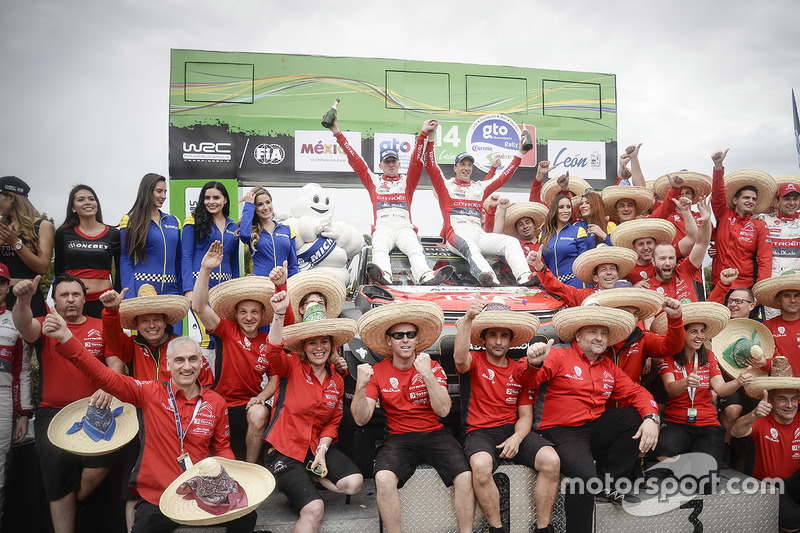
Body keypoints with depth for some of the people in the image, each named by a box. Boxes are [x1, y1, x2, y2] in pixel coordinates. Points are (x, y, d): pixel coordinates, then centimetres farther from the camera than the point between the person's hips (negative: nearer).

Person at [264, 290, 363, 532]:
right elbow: (274, 353, -29)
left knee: (354, 482, -15)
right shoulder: (292, 367, -6)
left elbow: (333, 423, 11)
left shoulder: (337, 381, 8)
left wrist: (322, 451, -7)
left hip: (316, 446, 6)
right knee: (314, 509, -24)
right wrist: (279, 314, -44)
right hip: (285, 448, -6)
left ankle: (304, 478, 7)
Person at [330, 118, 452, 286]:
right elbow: (355, 160, 22)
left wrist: (423, 134, 4)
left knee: (415, 249, -31)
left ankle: (425, 276, -57)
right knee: (379, 248, -34)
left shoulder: (407, 181, 27)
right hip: (382, 226, 0)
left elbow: (416, 161, 15)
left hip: (404, 226, 0)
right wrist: (338, 134, 18)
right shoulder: (374, 181, 27)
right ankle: (383, 274, -62)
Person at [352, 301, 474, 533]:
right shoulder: (378, 373, 1)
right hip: (399, 438, 0)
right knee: (384, 478, -29)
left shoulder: (432, 367, 3)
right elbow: (361, 419, -5)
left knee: (465, 477, -22)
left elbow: (443, 410, -9)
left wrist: (428, 374, -22)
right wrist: (360, 387, -23)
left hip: (435, 434, 1)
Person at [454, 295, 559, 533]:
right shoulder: (474, 362, 3)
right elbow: (460, 357, -25)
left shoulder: (521, 369, 13)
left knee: (551, 460, -23)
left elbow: (525, 415, 11)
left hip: (513, 431, 3)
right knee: (481, 465, -36)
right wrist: (468, 319, -37)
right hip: (480, 432, -3)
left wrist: (517, 437, -11)